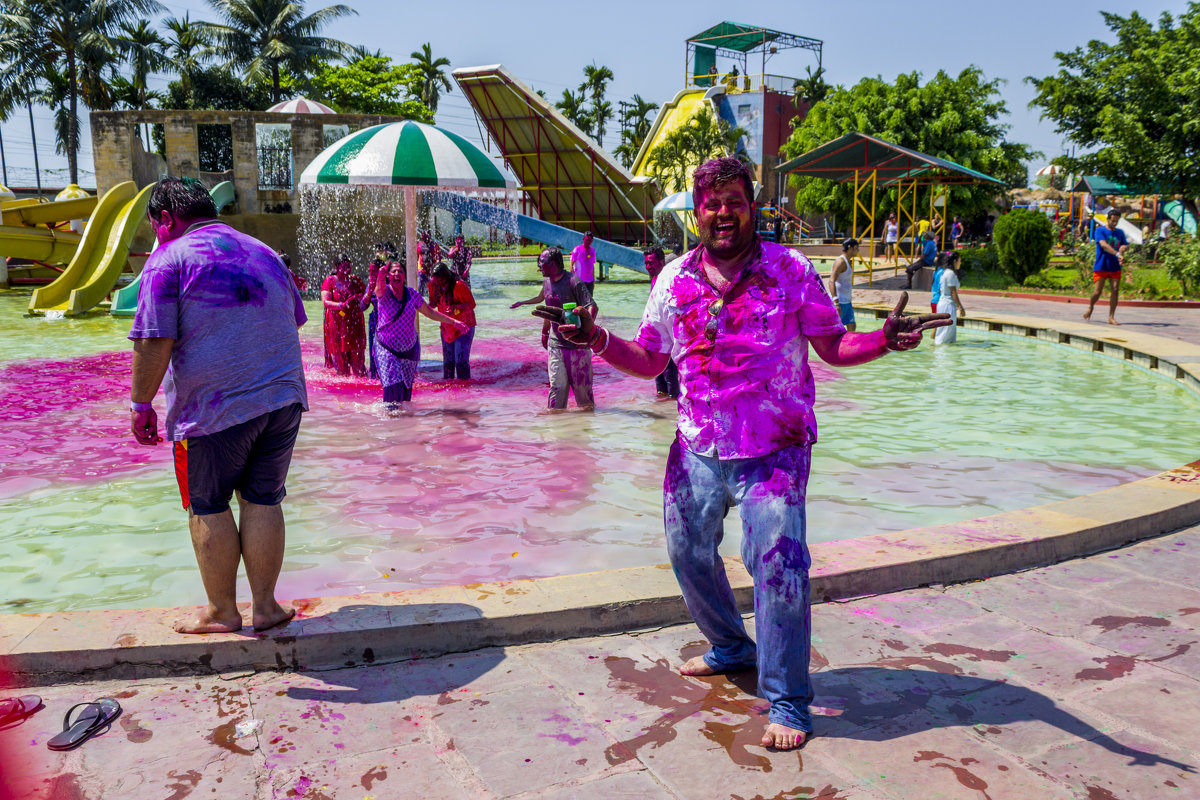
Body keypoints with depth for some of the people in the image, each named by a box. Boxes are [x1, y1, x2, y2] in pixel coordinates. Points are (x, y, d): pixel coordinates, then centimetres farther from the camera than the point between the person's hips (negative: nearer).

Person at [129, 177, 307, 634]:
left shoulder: (169, 258, -5)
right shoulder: (264, 253, 15)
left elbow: (153, 342, -12)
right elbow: (294, 322, 21)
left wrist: (141, 405, -3)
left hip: (212, 407, -5)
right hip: (282, 398, 6)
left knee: (208, 507, 9)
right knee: (263, 501, 11)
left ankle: (222, 612, 18)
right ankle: (265, 606, 17)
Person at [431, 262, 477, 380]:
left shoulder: (459, 285, -22)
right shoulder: (433, 284, -4)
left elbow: (472, 304, -17)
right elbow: (433, 302, 11)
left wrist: (456, 308, -34)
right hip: (447, 327, 6)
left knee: (461, 361, -11)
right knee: (448, 360, 10)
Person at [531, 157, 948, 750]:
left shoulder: (792, 272, -5)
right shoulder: (674, 280, 4)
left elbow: (834, 348, -3)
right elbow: (648, 361, 9)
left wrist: (883, 340, -22)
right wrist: (598, 341, -8)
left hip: (774, 452, -4)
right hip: (697, 450, 4)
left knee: (777, 565, -11)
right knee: (689, 553, 14)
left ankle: (787, 700, 5)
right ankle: (731, 647, 41)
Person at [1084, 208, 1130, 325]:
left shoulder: (1120, 232, 14)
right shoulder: (1100, 230, -4)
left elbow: (1126, 245, 15)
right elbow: (1104, 245, -19)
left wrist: (1124, 247, -12)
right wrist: (1117, 254, -32)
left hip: (1115, 267, 4)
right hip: (1101, 266, -4)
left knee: (1115, 290, -7)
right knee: (1097, 292, -5)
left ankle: (1111, 317, -3)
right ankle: (1090, 307, 27)